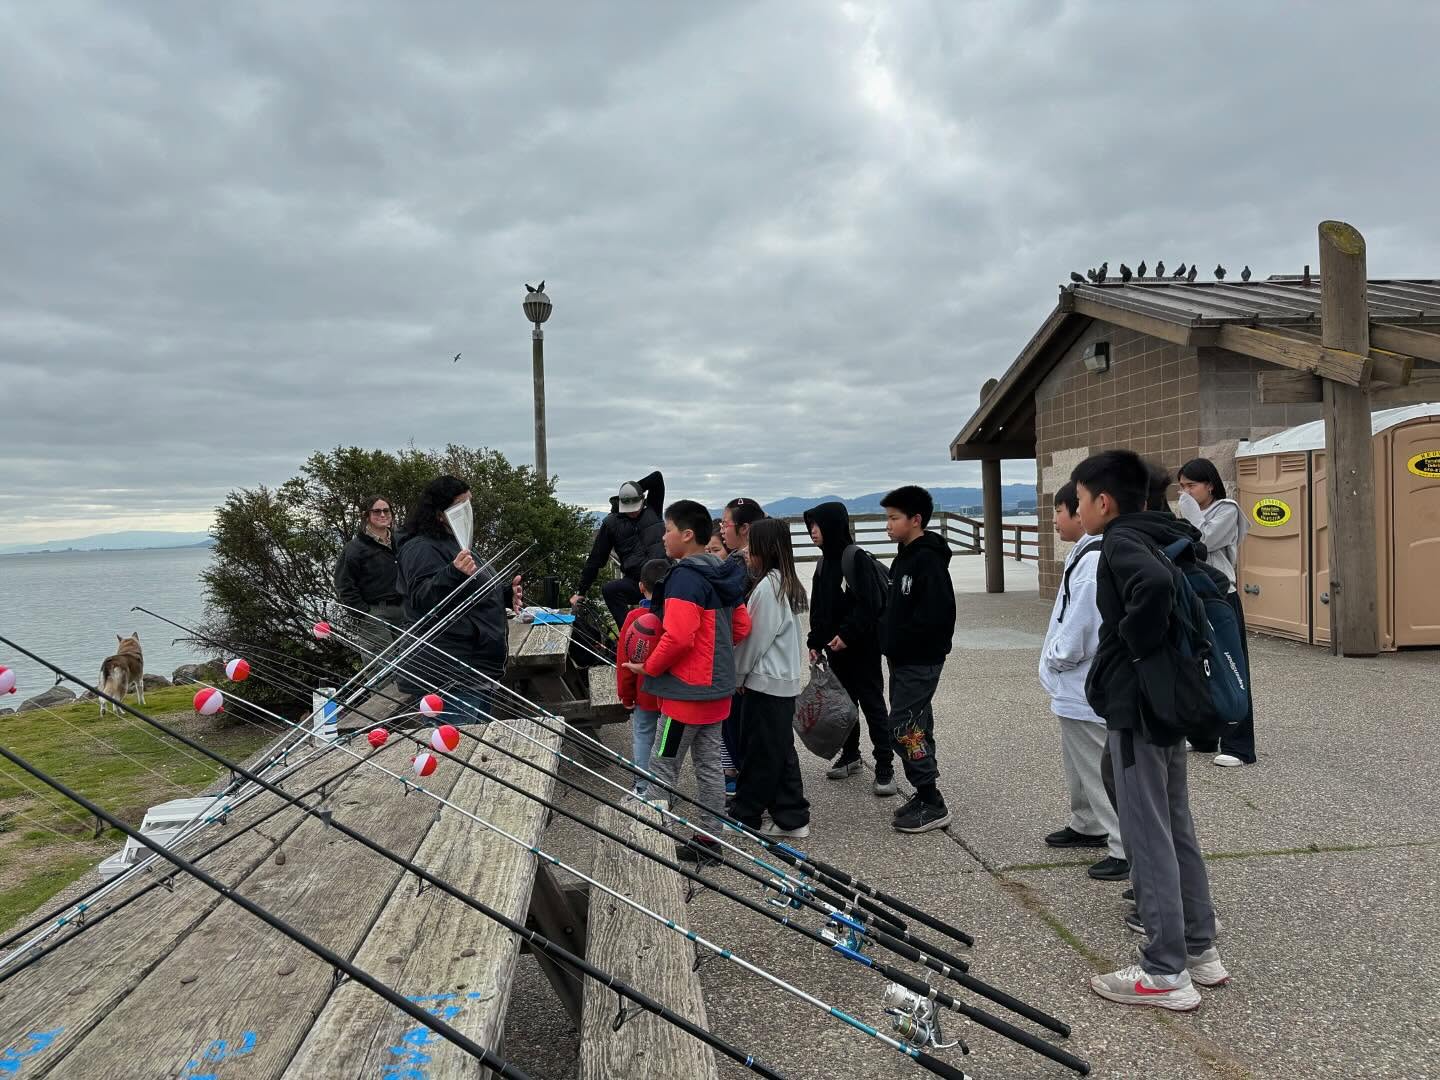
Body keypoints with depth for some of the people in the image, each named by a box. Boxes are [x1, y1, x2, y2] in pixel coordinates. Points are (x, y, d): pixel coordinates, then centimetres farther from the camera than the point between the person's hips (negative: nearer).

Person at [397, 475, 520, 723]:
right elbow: (422, 599, -25)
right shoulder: (421, 549, -11)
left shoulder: (455, 544, 20)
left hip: (480, 669, 11)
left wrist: (506, 594, 15)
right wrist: (453, 573, -40)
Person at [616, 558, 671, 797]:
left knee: (643, 737, 12)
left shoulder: (635, 617, -15)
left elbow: (624, 661, -9)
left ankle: (643, 787, 16)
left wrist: (626, 696, 3)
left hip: (645, 695, -2)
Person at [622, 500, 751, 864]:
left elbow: (678, 637, -27)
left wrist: (649, 667, -12)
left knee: (662, 768, 2)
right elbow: (741, 627, 15)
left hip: (686, 691, -9)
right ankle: (709, 840, 23)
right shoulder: (724, 575, 8)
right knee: (709, 765, 15)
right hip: (716, 688, 9)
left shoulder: (685, 577, -19)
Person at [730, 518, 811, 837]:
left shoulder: (767, 587, -19)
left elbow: (755, 639, -15)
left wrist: (738, 675, -2)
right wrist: (744, 673, 16)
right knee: (781, 750, 13)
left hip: (766, 682, -9)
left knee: (759, 752, 4)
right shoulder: (787, 584, 10)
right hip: (784, 680, 9)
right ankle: (791, 817, 18)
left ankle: (745, 815, 17)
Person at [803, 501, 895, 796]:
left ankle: (885, 766, 5)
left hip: (862, 647, -7)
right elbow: (818, 608, 14)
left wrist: (848, 634, -22)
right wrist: (815, 642, 8)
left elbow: (869, 605, -20)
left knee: (872, 703, -2)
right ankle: (850, 754, 29)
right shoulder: (824, 563, 10)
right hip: (835, 646, 8)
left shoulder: (858, 558, -16)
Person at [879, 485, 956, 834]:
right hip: (903, 659, 10)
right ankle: (925, 797, 24)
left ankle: (933, 805, 0)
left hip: (920, 661, -10)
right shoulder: (904, 557, 13)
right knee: (916, 726, 14)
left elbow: (935, 615, -25)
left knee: (902, 729, -9)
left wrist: (900, 641, -18)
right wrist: (889, 639, 8)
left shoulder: (928, 559, -18)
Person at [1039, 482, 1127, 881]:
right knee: (1078, 759, 23)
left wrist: (1056, 656, -10)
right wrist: (1058, 654, 14)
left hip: (1086, 686, -11)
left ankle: (1128, 848, 5)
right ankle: (1087, 825, 39)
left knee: (1100, 767, -3)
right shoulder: (1087, 554, 11)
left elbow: (1082, 623, -24)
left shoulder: (1093, 560, -22)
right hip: (1078, 684, 11)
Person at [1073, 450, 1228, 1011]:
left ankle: (1166, 973, 8)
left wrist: (1135, 643, -20)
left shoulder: (1121, 540, -15)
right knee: (1176, 827, 18)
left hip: (1135, 705, -9)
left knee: (1148, 836, -1)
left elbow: (1155, 584, -35)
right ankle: (1200, 950, 28)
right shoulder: (1168, 534, 12)